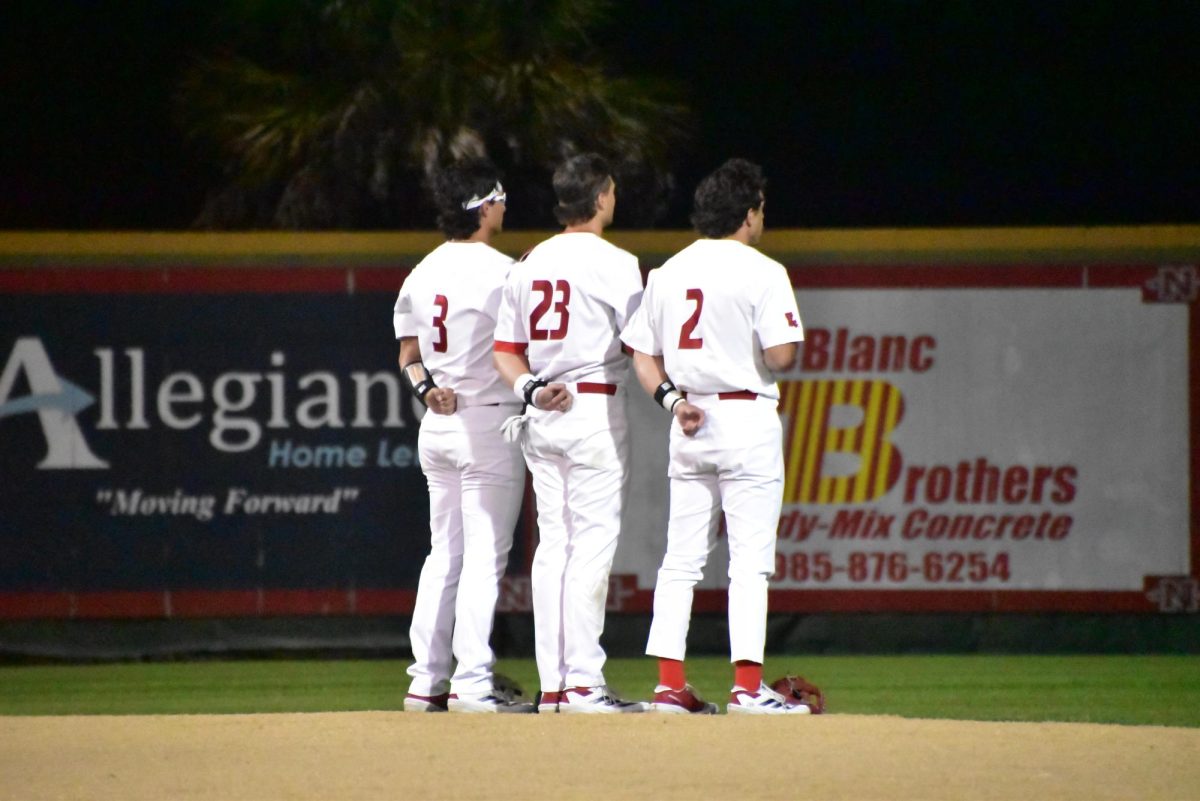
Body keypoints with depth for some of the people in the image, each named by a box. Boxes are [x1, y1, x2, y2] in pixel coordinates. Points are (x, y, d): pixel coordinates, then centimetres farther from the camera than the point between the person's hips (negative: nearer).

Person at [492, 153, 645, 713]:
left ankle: (551, 684, 6)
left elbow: (505, 351, 10)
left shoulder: (528, 264, 13)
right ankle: (582, 683, -12)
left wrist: (530, 389, -2)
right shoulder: (613, 263, -8)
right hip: (595, 409, -7)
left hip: (540, 417, 7)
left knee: (552, 543, 8)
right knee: (593, 542, -7)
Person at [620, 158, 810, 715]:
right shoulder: (761, 272, -9)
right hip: (748, 418, -6)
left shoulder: (666, 273, 11)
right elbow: (781, 355, -15)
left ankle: (669, 685, 4)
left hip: (688, 423, 6)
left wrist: (672, 398, 0)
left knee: (681, 559, 8)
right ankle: (747, 686, -10)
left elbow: (642, 354, 9)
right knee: (749, 559, -4)